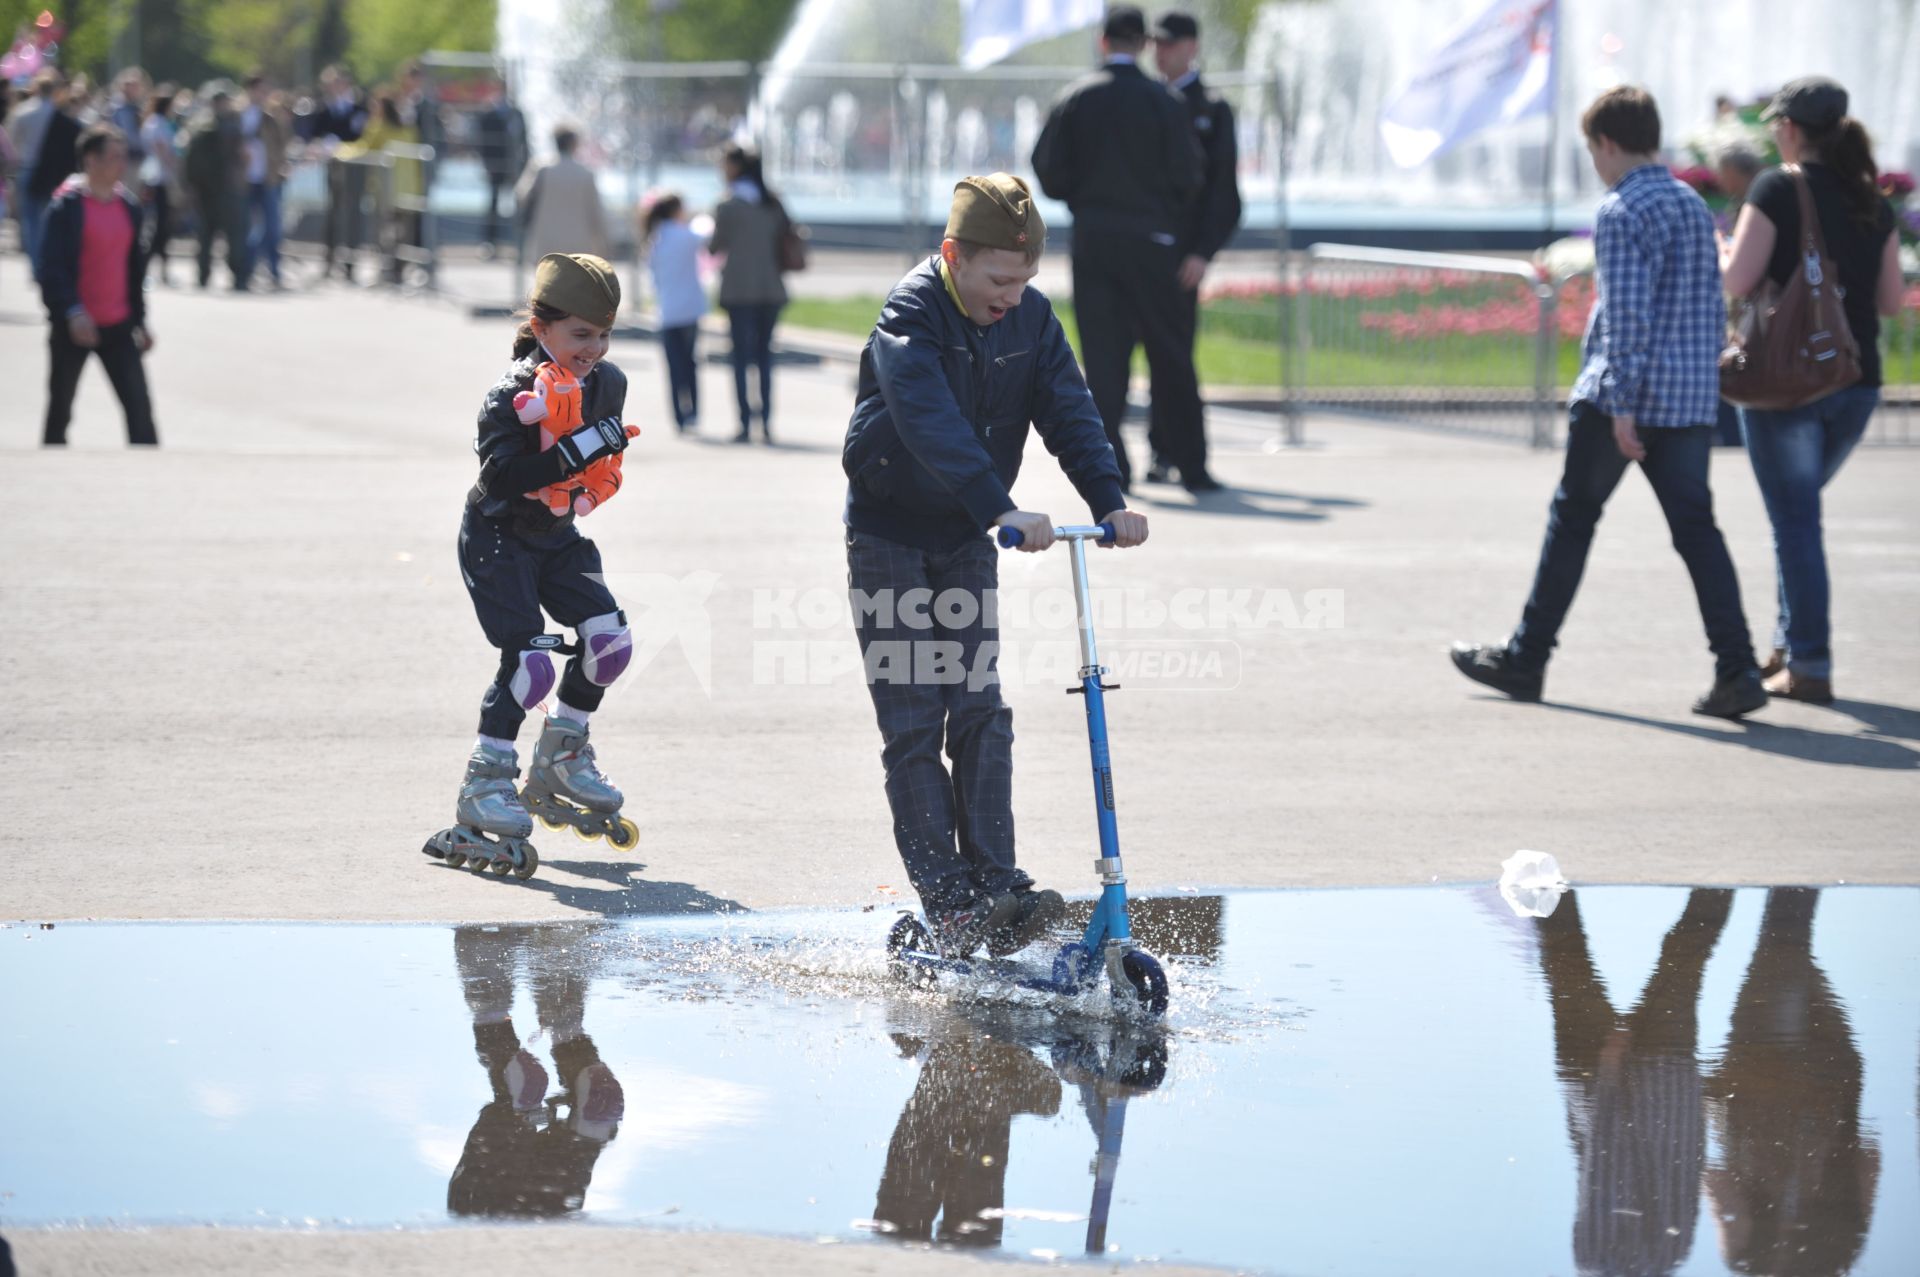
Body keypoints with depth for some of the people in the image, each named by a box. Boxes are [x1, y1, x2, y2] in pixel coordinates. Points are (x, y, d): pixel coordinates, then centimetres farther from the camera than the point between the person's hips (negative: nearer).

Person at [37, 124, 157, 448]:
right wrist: (72, 311, -25)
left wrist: (139, 320, 16)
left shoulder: (128, 205, 7)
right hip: (76, 325, -4)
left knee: (139, 408, -4)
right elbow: (52, 265, -15)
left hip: (118, 325, 4)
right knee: (60, 410, 8)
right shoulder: (66, 205, -11)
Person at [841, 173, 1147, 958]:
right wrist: (1003, 511, -48)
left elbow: (1068, 413, -8)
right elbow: (934, 426, -36)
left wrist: (1110, 500, -25)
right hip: (890, 535, -5)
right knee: (913, 722, -5)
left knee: (981, 711, -3)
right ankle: (946, 902, -4)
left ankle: (995, 886, -3)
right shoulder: (910, 318, -22)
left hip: (967, 539, 5)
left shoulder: (1029, 318, -4)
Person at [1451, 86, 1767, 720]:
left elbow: (1627, 313, -18)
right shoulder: (1694, 205, 14)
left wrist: (1621, 404, -19)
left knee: (1572, 521, 7)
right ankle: (1737, 671, -11)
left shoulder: (1621, 211, -11)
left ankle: (1526, 658, 16)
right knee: (1696, 530, 2)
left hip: (1623, 399, -6)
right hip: (1691, 402, 6)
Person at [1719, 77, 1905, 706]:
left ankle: (1809, 666, -1)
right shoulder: (1874, 202, 8)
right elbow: (1891, 300, 10)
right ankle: (1792, 641, 24)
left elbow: (1736, 282, -15)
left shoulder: (1778, 189, -9)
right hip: (1857, 381, 6)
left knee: (1794, 519, -1)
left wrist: (1717, 249, 6)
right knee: (1798, 509, 22)